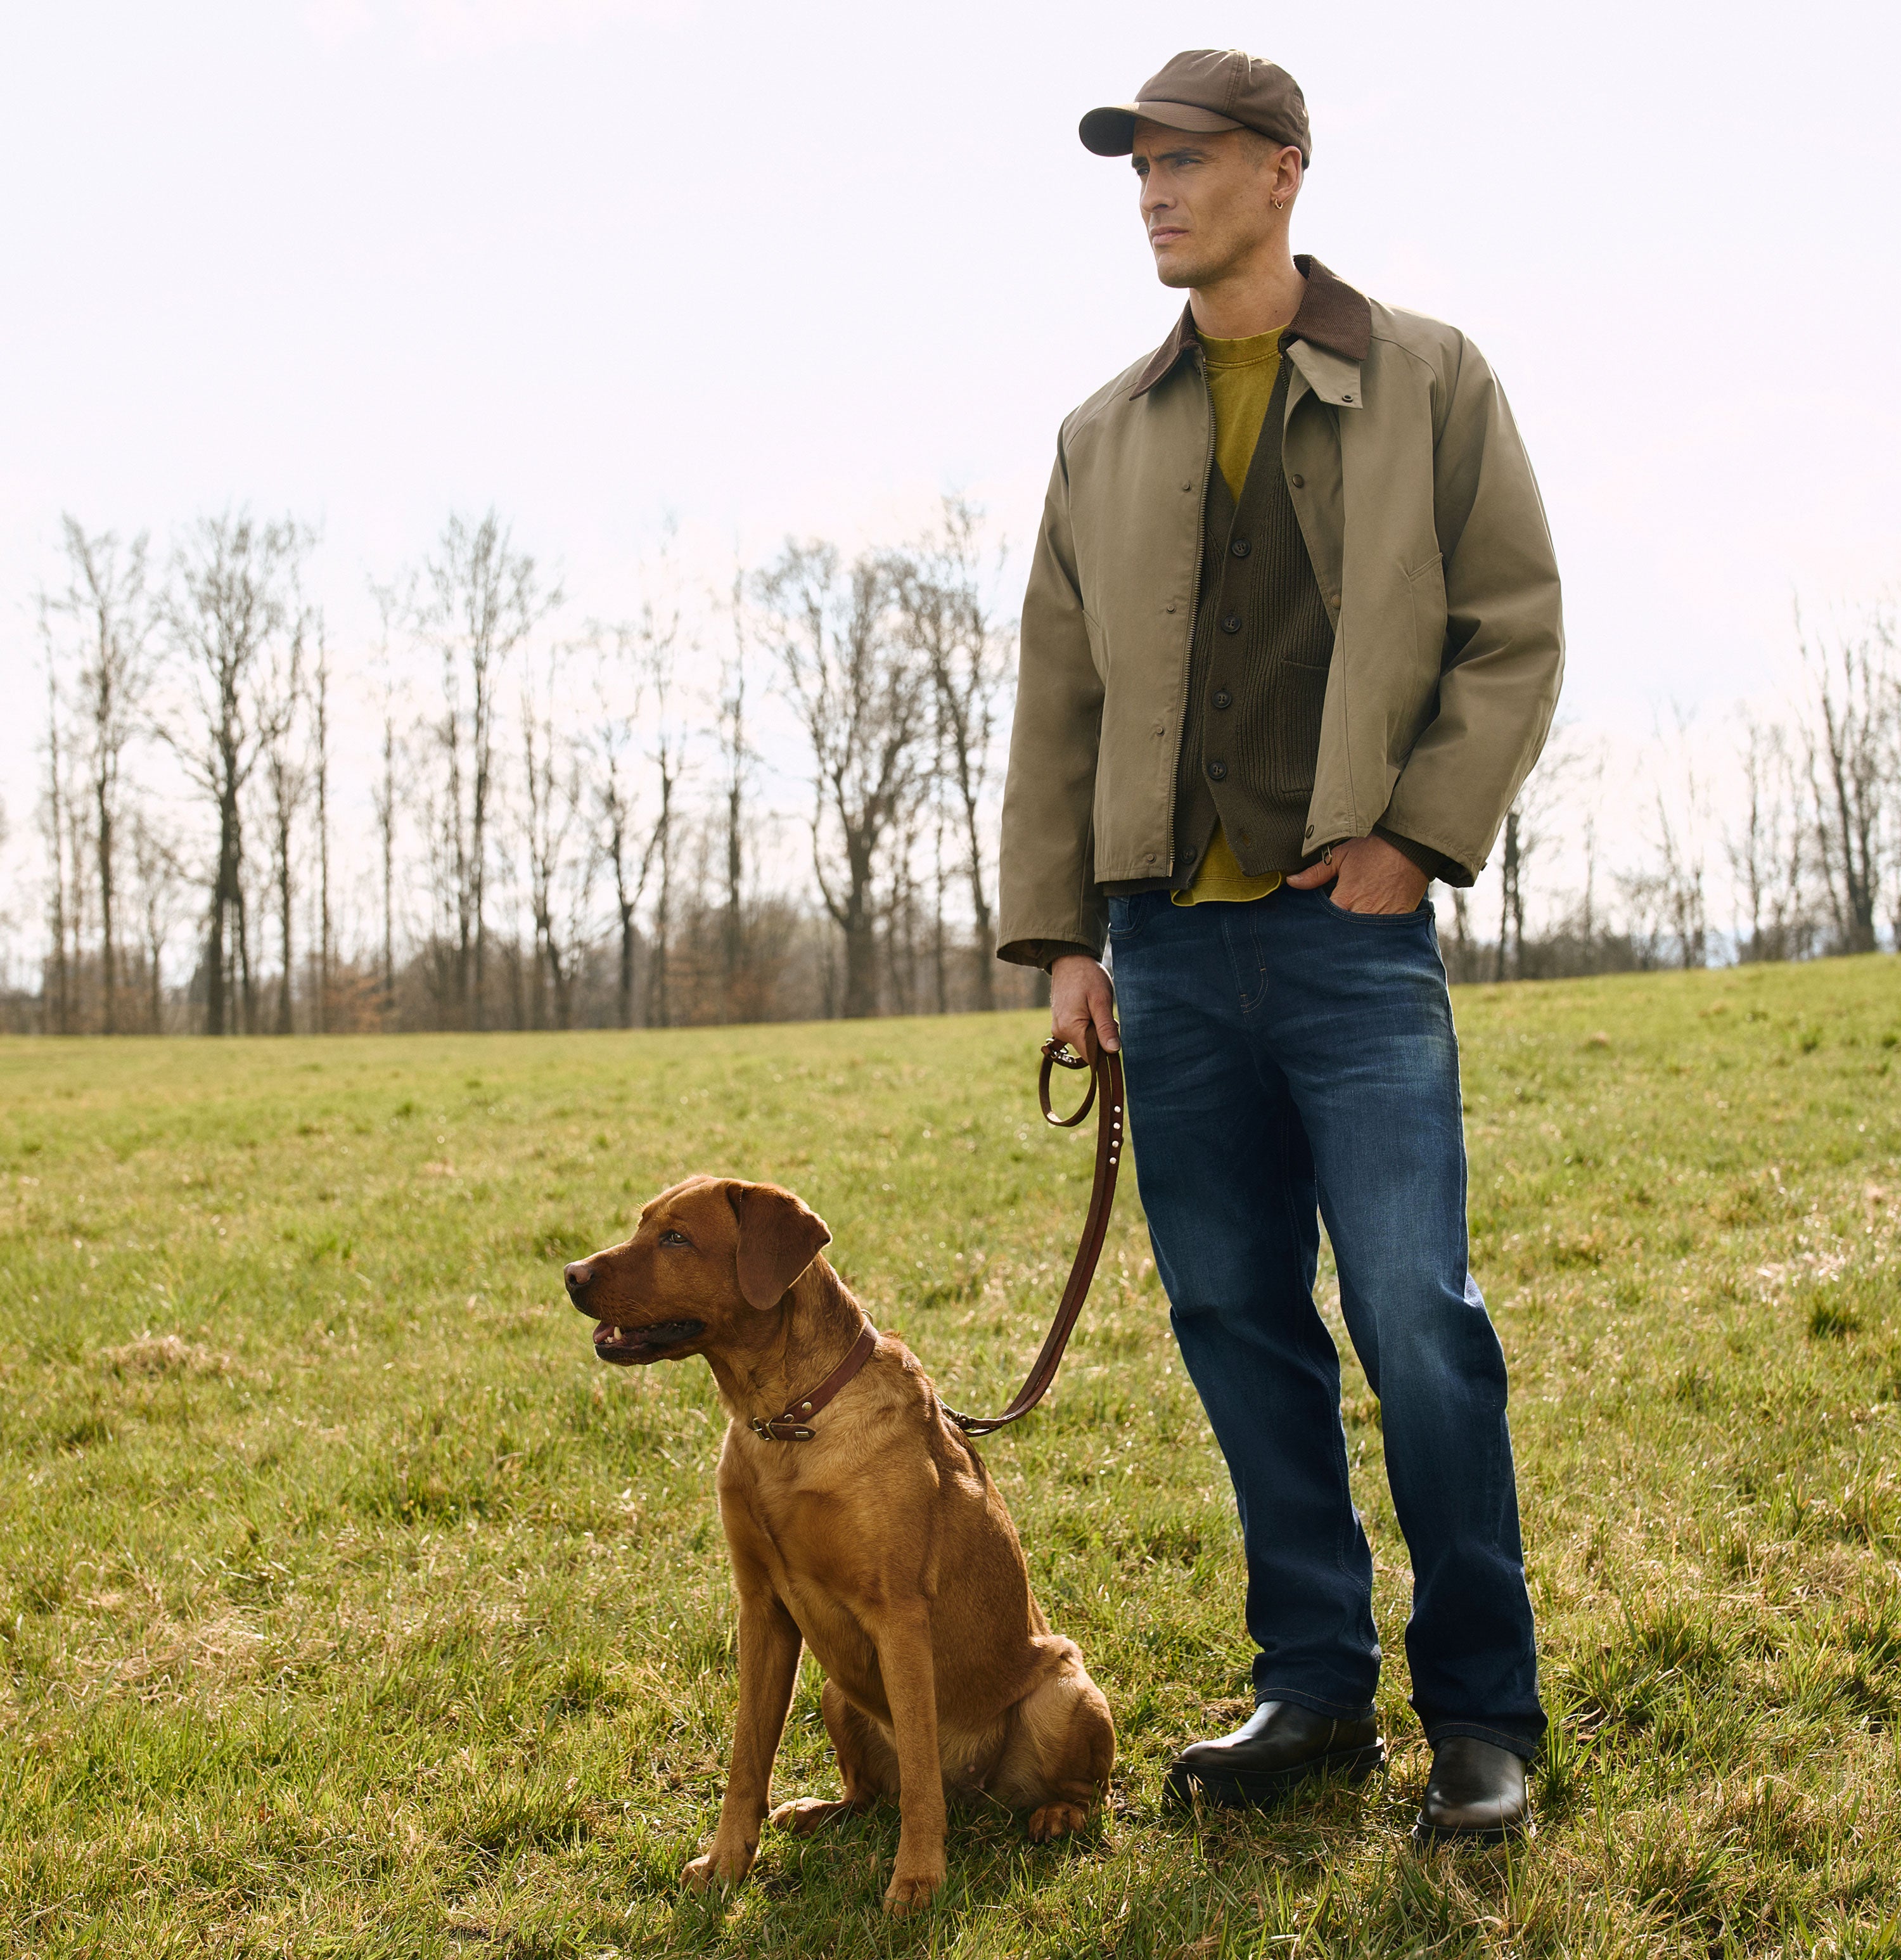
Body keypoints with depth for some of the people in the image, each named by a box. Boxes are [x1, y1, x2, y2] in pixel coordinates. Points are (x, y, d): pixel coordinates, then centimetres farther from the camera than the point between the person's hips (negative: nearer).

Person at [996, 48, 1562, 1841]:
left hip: (1352, 931, -4)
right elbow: (1057, 701, 14)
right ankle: (1317, 1688, 18)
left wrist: (1418, 832, -9)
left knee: (1415, 1317, -8)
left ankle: (1483, 1714, 6)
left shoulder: (1426, 381, 6)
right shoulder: (1105, 435, 15)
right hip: (1171, 939, 4)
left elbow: (1515, 631, 3)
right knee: (1236, 1321, 6)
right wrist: (1057, 934, 7)